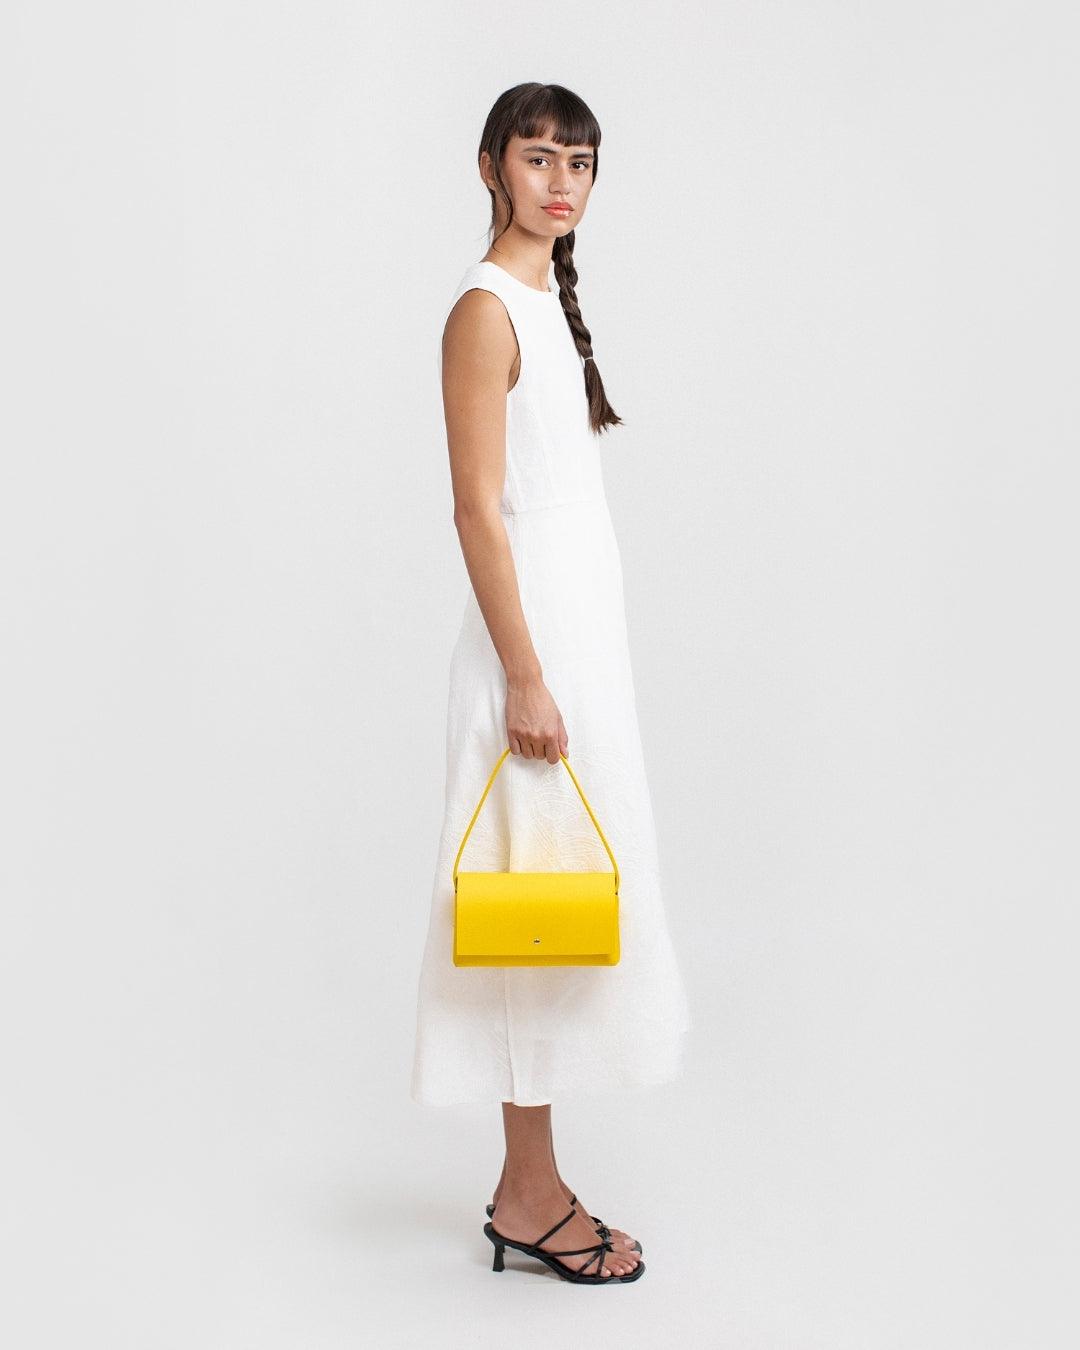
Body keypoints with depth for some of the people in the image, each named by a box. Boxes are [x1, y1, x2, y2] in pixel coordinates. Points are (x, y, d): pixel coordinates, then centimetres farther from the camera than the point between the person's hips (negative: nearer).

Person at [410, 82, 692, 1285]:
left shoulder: (549, 302, 17)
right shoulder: (486, 309, -11)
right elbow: (478, 509, -17)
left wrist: (572, 667, 19)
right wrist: (525, 680, -20)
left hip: (583, 623, 10)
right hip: (535, 636, -10)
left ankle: (529, 1185, 23)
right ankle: (531, 1198, 11)